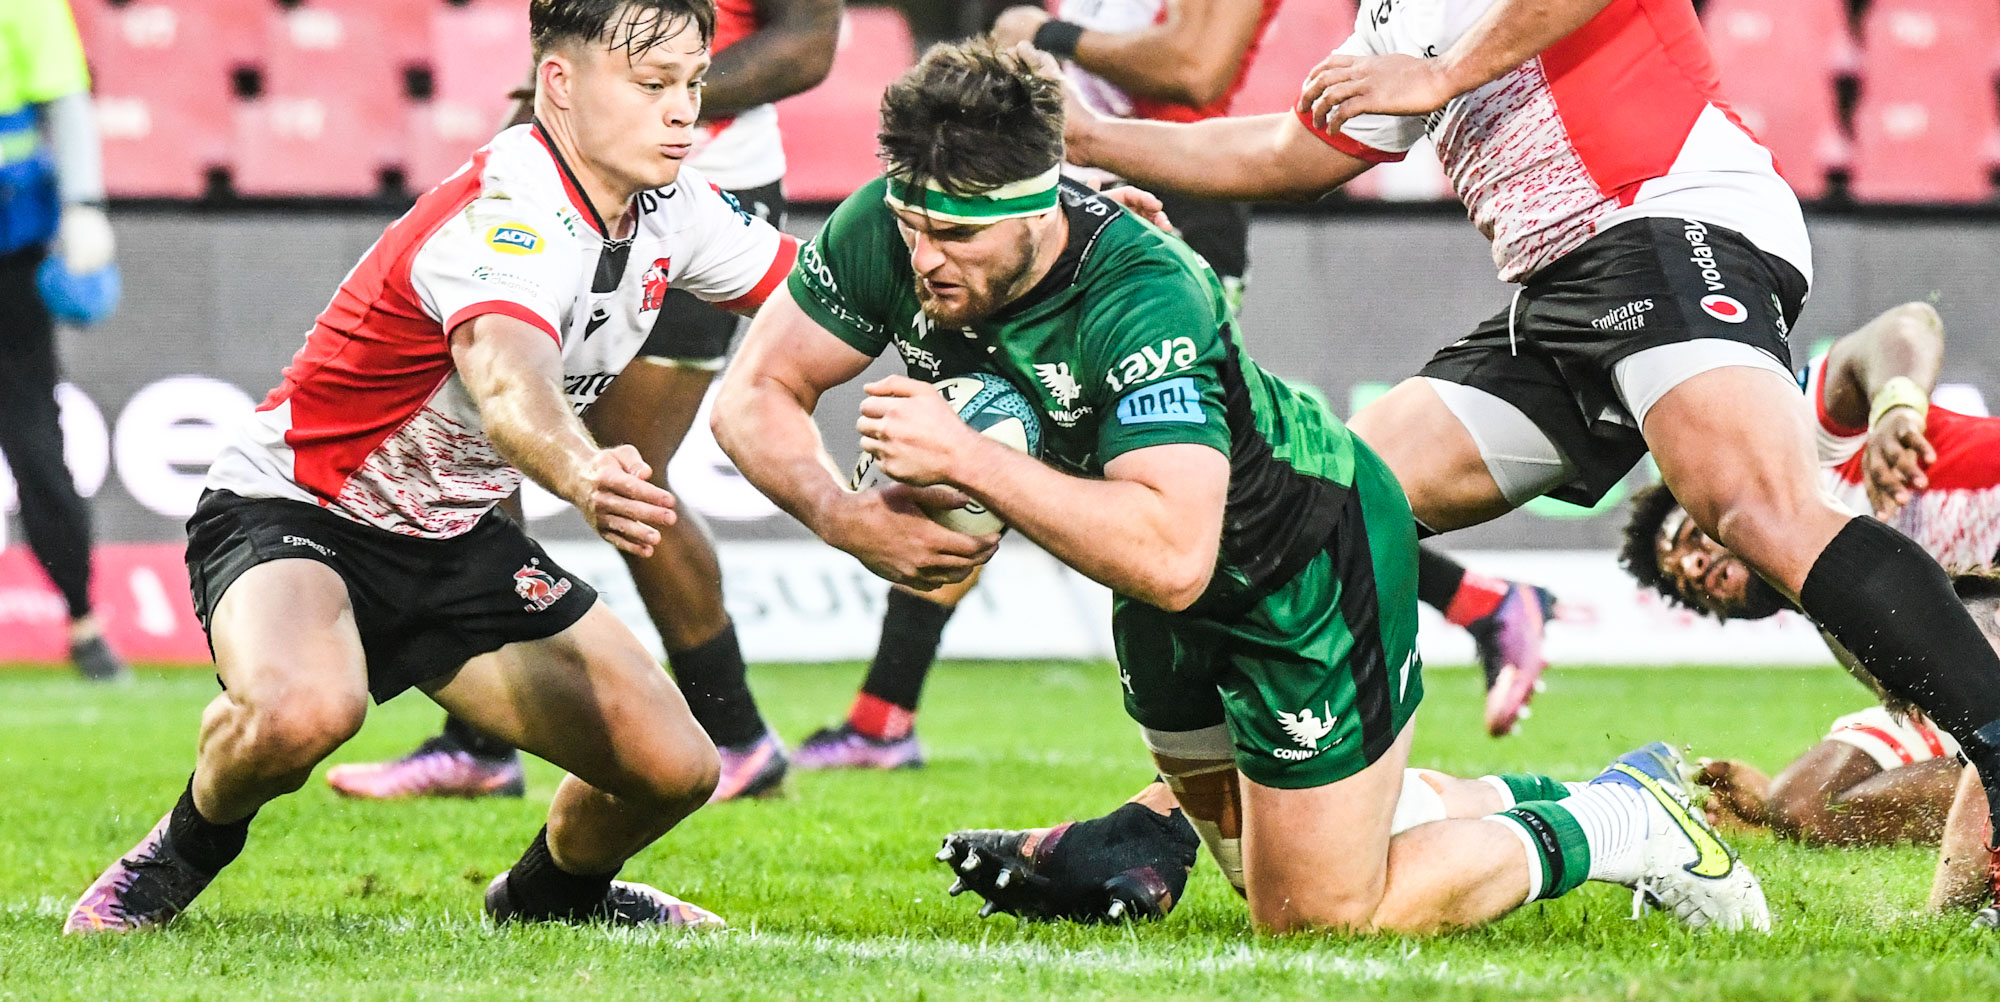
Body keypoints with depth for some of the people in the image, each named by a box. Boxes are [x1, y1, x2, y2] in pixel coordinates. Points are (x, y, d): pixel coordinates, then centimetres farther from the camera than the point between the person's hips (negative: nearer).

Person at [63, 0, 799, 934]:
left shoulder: (669, 205, -4)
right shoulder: (505, 219, -31)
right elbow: (508, 382, -52)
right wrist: (583, 479, -74)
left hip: (456, 539, 8)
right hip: (291, 506, -8)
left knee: (673, 767, -5)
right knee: (301, 712, -40)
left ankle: (547, 895, 29)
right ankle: (184, 852, -5)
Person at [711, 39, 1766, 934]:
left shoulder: (1143, 297, -40)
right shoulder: (887, 233, -21)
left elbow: (1170, 557, -50)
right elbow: (753, 396, -12)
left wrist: (967, 460, -50)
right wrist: (848, 517, -30)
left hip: (1314, 560, -8)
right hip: (1184, 609, 8)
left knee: (1321, 918, -5)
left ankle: (1616, 825, 13)